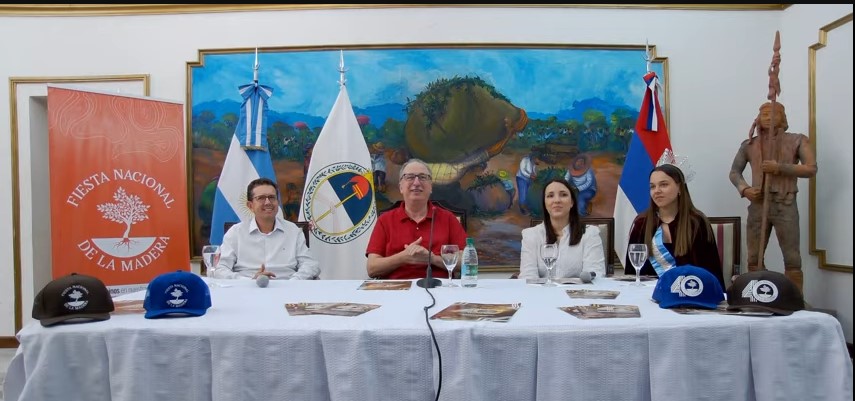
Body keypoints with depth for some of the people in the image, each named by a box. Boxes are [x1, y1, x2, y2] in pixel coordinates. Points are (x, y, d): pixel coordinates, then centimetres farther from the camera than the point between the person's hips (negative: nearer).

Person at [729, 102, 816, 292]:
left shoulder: (797, 140, 3)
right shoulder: (749, 145, 10)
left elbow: (811, 169, -4)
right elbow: (734, 172, 15)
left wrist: (780, 167, -16)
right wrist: (744, 189, -5)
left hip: (785, 205, -3)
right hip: (757, 205, 3)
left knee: (792, 259, -1)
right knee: (754, 259, 7)